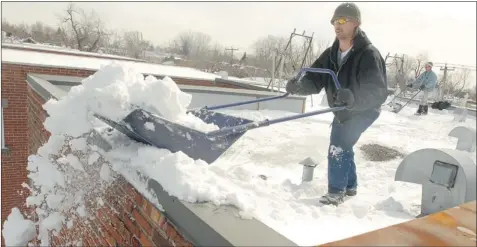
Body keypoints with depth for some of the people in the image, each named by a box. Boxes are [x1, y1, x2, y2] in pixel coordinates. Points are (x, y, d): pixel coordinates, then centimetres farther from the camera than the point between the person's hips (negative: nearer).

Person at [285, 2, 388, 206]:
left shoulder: (369, 55, -29)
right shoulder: (330, 54, -9)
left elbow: (378, 93, -40)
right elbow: (314, 80, -13)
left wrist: (353, 97, -59)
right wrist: (299, 86, -36)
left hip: (363, 111, -7)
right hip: (342, 111, 8)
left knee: (338, 148, -13)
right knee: (342, 147, 18)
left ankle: (336, 193, 5)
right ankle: (350, 186, 39)